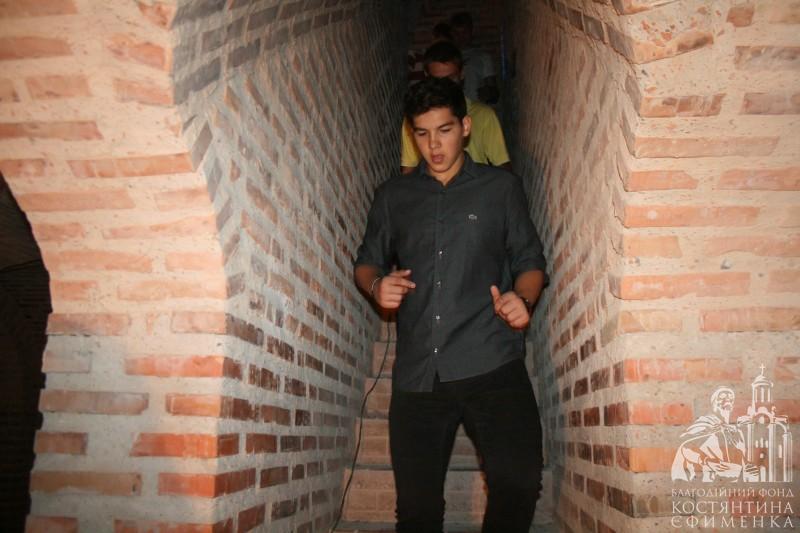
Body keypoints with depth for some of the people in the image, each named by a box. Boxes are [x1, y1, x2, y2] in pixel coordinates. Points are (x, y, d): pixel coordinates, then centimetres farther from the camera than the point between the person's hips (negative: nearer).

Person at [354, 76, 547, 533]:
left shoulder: (502, 187, 13)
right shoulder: (393, 195, 18)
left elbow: (530, 260, 12)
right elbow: (367, 261, 22)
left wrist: (522, 298, -10)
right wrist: (376, 284, -1)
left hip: (491, 364, -2)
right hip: (417, 373, 2)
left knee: (519, 483, -15)